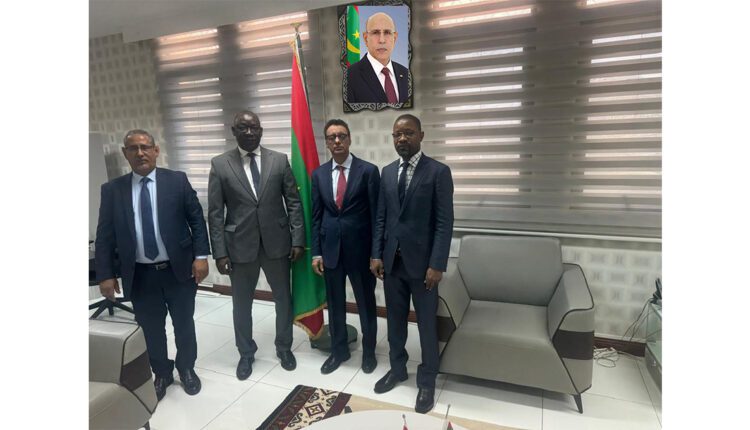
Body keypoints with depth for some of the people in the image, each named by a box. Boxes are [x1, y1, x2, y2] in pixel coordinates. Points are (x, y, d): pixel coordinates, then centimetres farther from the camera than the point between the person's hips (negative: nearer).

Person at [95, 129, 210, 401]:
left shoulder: (177, 180, -3)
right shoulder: (112, 190, 1)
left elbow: (196, 220, -3)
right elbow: (104, 236, 2)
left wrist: (201, 256, -11)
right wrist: (105, 274, -2)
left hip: (179, 269, -1)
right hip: (140, 275, 1)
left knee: (184, 325, 15)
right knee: (152, 330, 15)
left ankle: (186, 368, 38)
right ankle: (161, 373, 38)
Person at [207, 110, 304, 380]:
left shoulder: (279, 160, 0)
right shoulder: (220, 164, -1)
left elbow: (294, 203, 0)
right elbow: (215, 213, -2)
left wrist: (298, 239, -6)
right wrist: (219, 252, -6)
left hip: (277, 243, 1)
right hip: (240, 246, 0)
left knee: (283, 299, 14)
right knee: (241, 304, 14)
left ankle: (284, 348, 37)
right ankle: (246, 353, 38)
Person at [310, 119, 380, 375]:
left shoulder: (368, 170, -6)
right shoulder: (318, 174, 5)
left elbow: (376, 214, -6)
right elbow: (316, 216, 6)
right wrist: (316, 252, 2)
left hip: (360, 247, -3)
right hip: (330, 247, 3)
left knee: (366, 302, 12)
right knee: (335, 303, 16)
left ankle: (368, 351, 34)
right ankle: (339, 350, 36)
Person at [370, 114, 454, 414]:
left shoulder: (438, 171, -7)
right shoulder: (387, 172, 9)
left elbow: (444, 222, -10)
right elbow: (380, 217, 9)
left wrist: (437, 264, -15)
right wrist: (376, 254, 3)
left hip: (421, 262, -4)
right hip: (391, 260, 5)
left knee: (427, 324, 9)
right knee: (395, 319, 17)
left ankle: (427, 381, 27)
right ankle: (397, 368, 37)